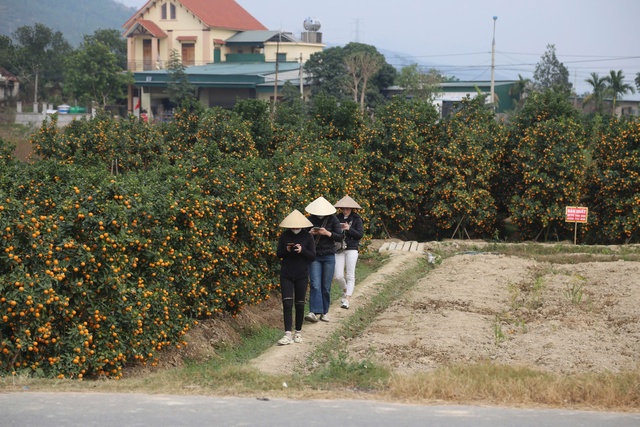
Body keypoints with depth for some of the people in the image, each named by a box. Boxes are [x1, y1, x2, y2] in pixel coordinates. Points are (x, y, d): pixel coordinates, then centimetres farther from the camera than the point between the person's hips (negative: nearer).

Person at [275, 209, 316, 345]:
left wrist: (302, 250, -21)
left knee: (299, 304, 8)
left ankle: (298, 333, 20)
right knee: (287, 303, -8)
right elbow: (278, 254, 5)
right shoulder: (284, 236, 1)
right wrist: (286, 250, -16)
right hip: (286, 275, 0)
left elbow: (313, 256, -3)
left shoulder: (307, 237, -3)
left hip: (302, 275, 0)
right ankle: (287, 334, -11)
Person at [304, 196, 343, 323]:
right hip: (314, 256, 0)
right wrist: (310, 233, -14)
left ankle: (324, 312, 16)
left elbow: (340, 237, -4)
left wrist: (327, 233, -20)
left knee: (326, 287, 4)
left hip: (329, 257, 0)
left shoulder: (333, 220, -1)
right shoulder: (310, 219, 2)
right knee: (315, 285, -12)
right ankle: (315, 312, -19)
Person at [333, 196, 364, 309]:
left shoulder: (356, 219, 1)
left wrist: (349, 229, -19)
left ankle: (347, 300, -8)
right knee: (338, 276, -1)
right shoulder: (337, 219, 9)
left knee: (350, 275, -6)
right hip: (339, 249, 3)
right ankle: (345, 290, 30)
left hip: (352, 249, -3)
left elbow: (360, 234, -6)